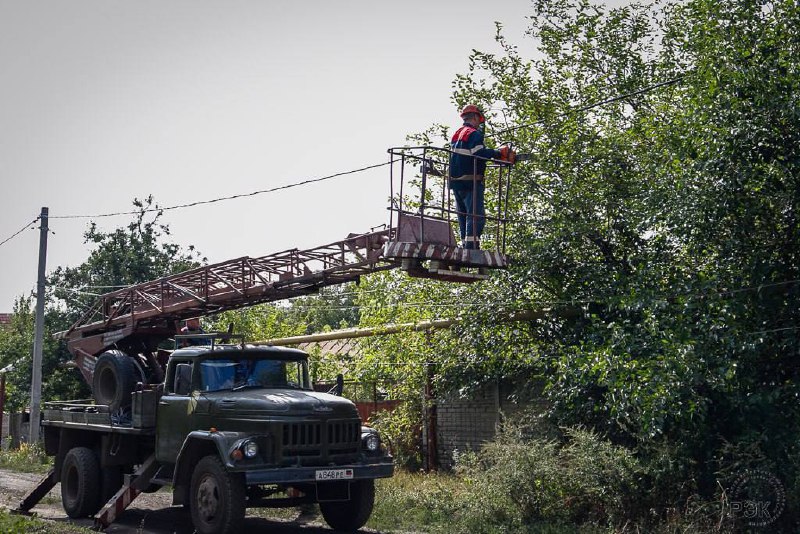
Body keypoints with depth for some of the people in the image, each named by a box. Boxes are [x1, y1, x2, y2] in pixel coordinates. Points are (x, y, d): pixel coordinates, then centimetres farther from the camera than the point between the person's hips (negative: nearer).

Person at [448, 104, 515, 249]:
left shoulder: (457, 134, 18)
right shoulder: (474, 134, -9)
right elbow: (479, 153, -23)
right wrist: (499, 153, -15)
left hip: (456, 182, 9)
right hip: (471, 182, -9)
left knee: (463, 217, 13)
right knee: (476, 216, -10)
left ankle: (465, 245, 14)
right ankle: (471, 246, -19)